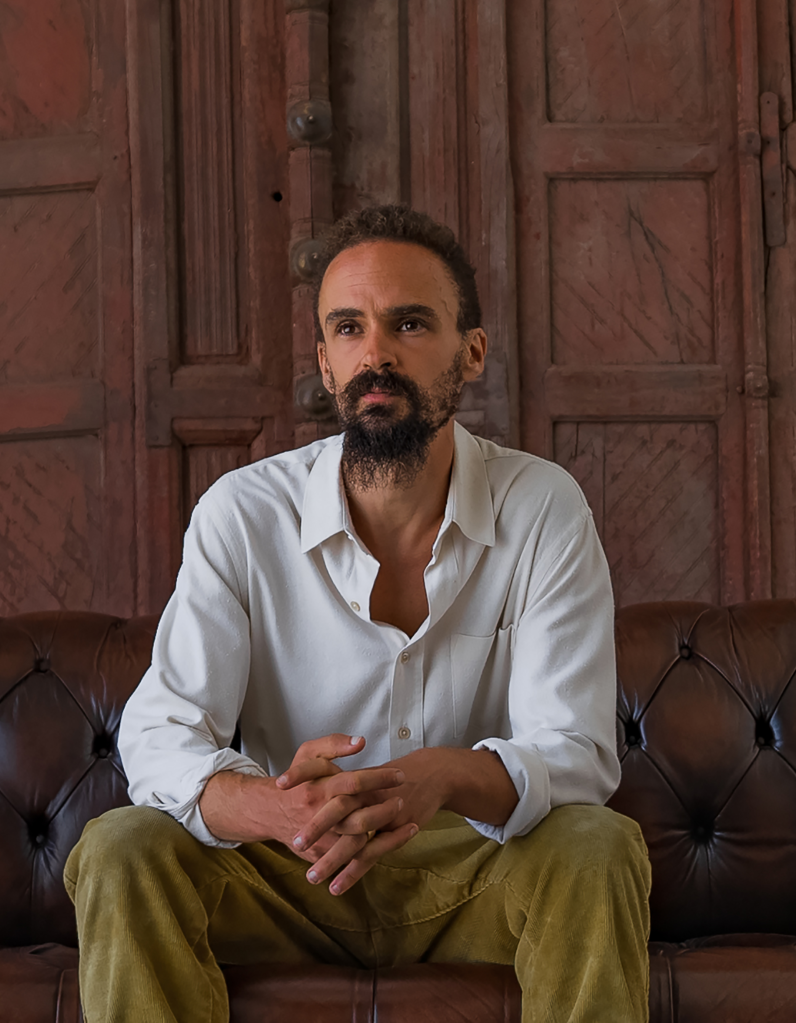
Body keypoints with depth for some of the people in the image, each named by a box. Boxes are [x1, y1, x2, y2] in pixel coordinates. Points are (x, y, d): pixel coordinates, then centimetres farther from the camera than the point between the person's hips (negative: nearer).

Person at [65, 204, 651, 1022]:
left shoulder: (545, 510, -10)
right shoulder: (241, 515, -9)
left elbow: (574, 752, -17)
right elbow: (160, 736, -15)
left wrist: (446, 778, -41)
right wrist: (274, 807, -40)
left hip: (476, 868, 0)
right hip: (290, 872, 0)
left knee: (599, 848, -31)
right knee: (121, 851, -27)